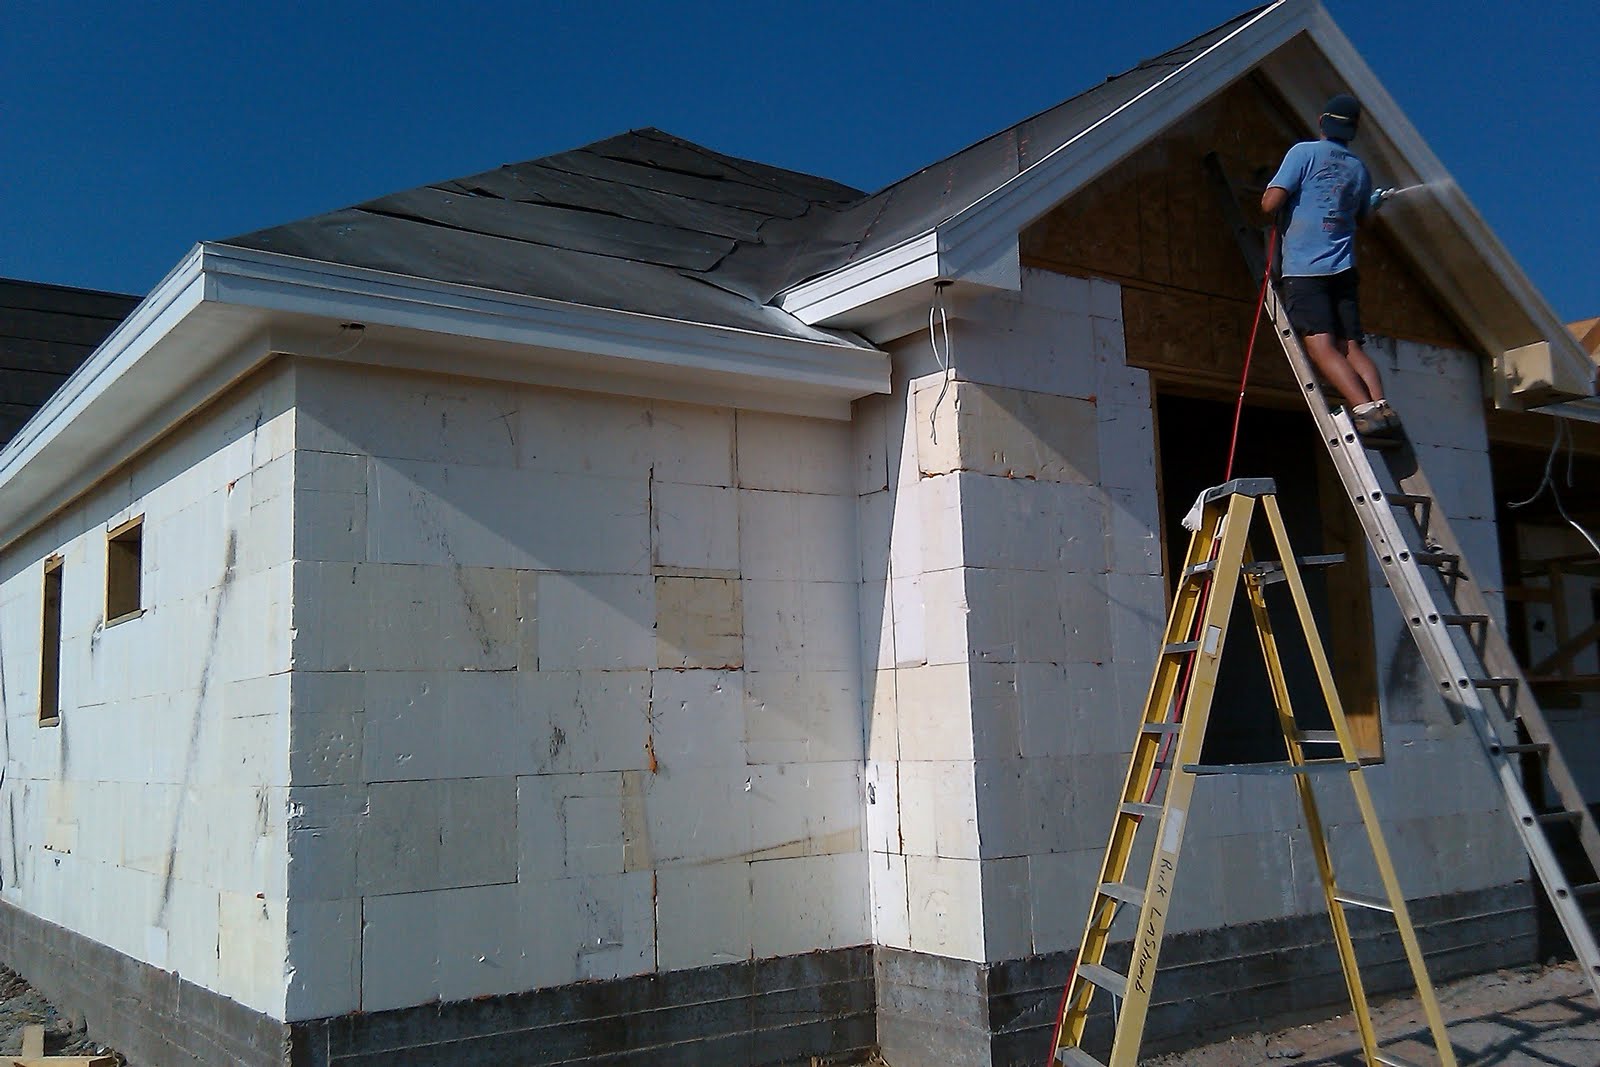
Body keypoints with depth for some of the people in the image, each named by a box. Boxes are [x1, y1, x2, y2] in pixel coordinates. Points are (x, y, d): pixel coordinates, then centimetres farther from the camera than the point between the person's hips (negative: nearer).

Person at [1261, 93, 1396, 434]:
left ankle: (1365, 408, -28)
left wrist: (1266, 195, 15)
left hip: (1304, 268, -6)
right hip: (1343, 269, 6)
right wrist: (1377, 199, 53)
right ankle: (1381, 404, -12)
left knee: (1321, 345, -13)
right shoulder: (1359, 168, 16)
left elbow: (1271, 203, -9)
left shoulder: (1304, 152, -1)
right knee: (1351, 347, 7)